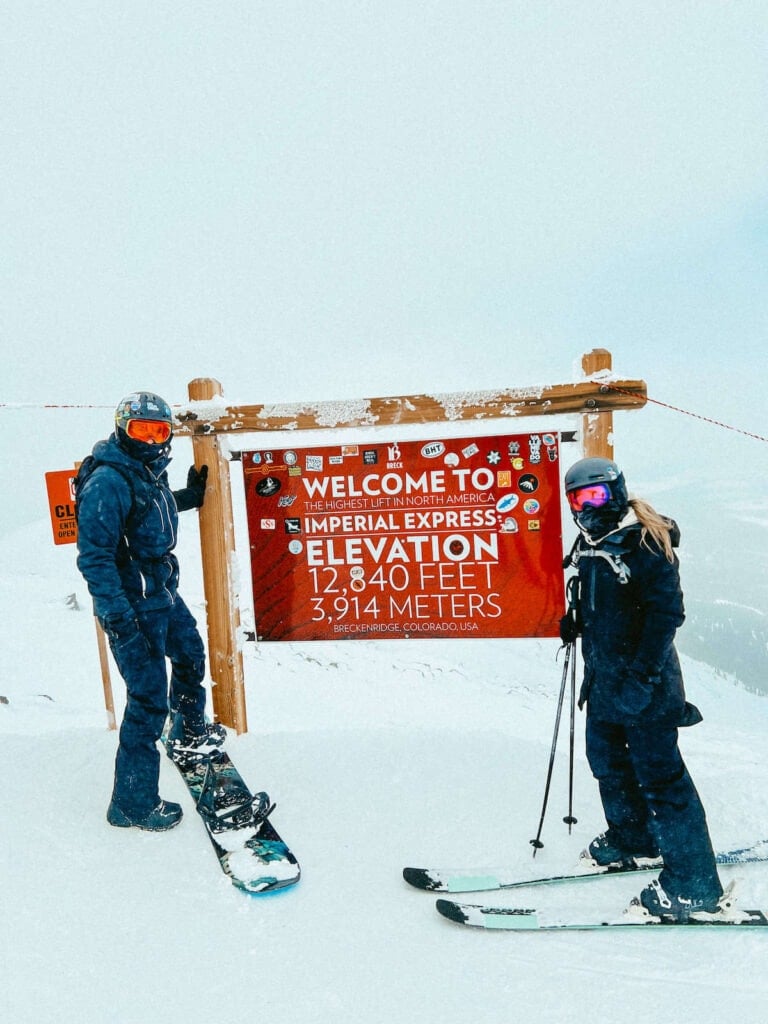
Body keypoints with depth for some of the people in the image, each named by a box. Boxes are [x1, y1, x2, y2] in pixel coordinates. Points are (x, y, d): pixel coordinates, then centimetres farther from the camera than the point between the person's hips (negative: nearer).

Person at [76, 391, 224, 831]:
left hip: (164, 593, 10)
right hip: (133, 606, -9)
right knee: (149, 700, -3)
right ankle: (133, 802, 14)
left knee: (190, 653, 27)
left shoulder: (151, 470, 6)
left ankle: (190, 731, 54)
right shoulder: (108, 480, -21)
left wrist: (191, 495, 13)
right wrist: (119, 619, -27)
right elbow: (94, 556, -23)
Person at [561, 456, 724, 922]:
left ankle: (694, 884, 12)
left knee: (659, 775, -2)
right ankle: (632, 838, 43)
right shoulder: (590, 544, 8)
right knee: (606, 758, 21)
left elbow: (667, 611, -21)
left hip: (643, 682, -9)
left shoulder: (645, 545, -18)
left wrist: (643, 674, -23)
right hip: (604, 677, 9)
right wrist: (575, 620, 8)